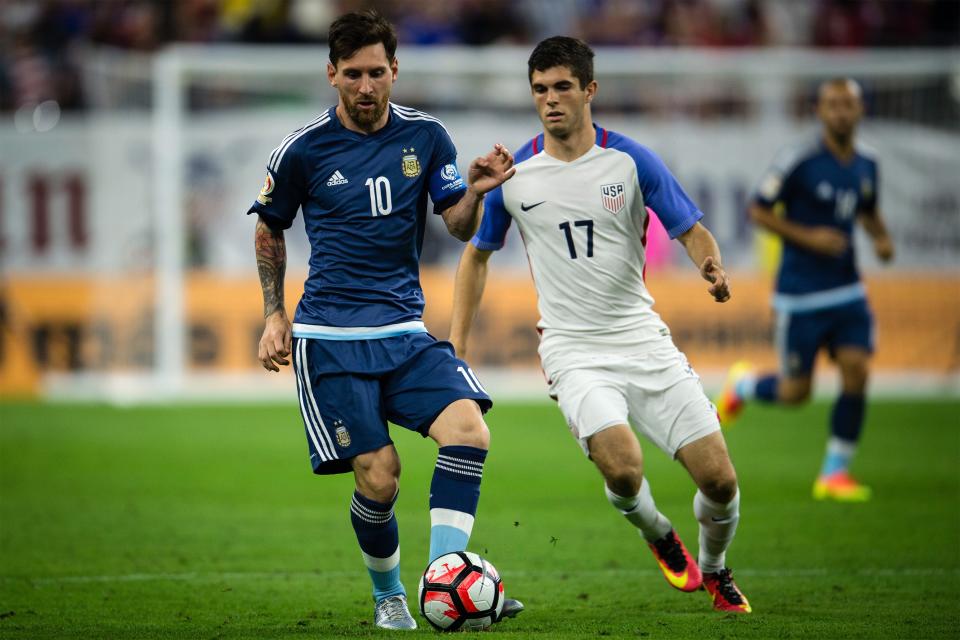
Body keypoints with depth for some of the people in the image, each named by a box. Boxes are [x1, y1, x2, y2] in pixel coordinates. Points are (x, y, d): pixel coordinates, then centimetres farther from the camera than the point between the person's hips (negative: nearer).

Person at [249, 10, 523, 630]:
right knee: (379, 476, -10)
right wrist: (274, 315, 9)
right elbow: (269, 230, 13)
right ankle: (389, 595, 16)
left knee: (469, 431, -22)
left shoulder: (425, 136, 4)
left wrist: (476, 190, -18)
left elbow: (460, 226, 4)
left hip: (405, 331, 3)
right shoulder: (303, 149, -2)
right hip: (329, 338, -3)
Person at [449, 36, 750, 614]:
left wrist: (712, 267, -24)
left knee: (719, 477, -6)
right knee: (622, 467, -27)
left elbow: (693, 232, -1)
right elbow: (477, 254, 14)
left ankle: (715, 569, 27)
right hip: (575, 351, -1)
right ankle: (660, 537, 8)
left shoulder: (631, 161, -3)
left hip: (645, 342, 1)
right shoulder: (513, 175, 0)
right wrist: (456, 344, 8)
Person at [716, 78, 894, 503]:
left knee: (856, 371, -12)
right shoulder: (799, 161, -14)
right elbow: (758, 211, -8)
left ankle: (835, 473, 1)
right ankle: (743, 384, 36)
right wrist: (807, 236, -19)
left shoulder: (866, 165, 5)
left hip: (847, 292, 5)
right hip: (800, 295, -5)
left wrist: (882, 238, 3)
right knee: (795, 393, 1)